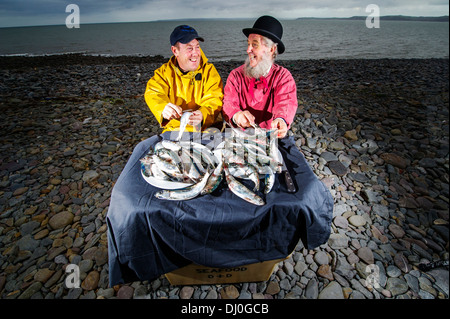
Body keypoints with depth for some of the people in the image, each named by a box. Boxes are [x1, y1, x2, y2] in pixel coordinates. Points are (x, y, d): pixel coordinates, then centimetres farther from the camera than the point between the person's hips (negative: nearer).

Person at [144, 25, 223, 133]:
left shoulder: (209, 70, 3)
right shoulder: (165, 71, 7)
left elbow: (214, 100, -8)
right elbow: (153, 93, -7)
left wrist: (203, 115, -32)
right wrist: (163, 108, -33)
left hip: (206, 129, 0)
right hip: (174, 130, 1)